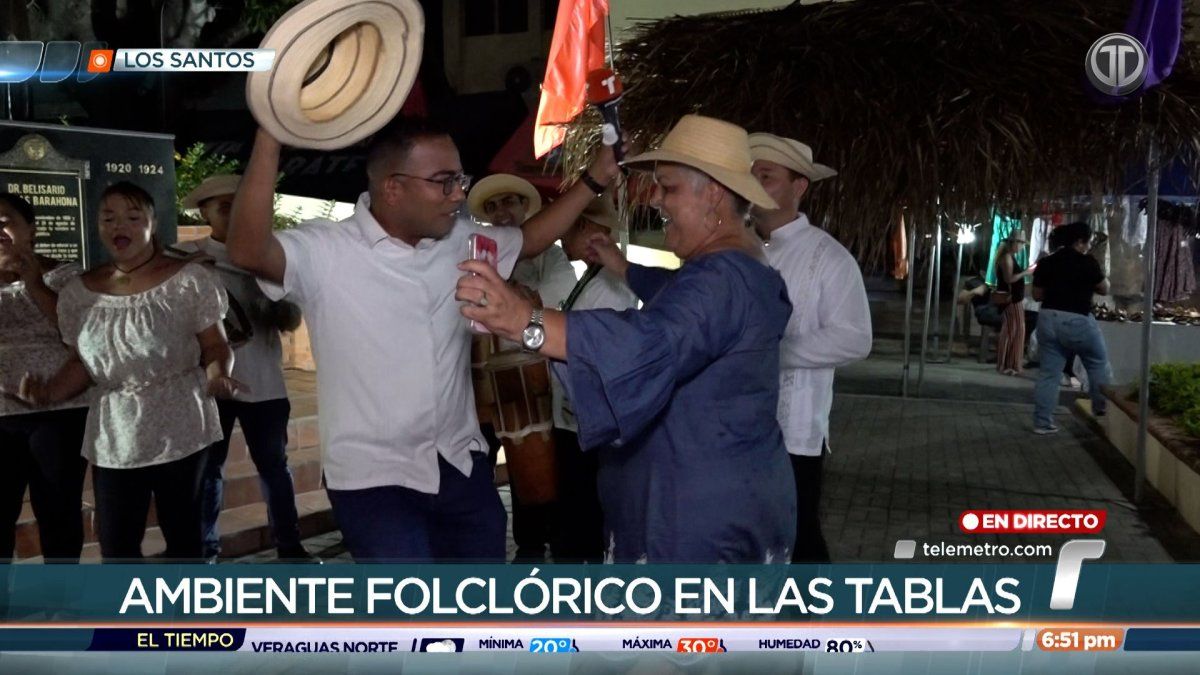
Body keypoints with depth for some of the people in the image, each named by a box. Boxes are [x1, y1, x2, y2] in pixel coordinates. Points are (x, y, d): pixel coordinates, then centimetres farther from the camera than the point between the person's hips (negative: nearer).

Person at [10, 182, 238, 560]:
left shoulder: (188, 280, -6)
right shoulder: (78, 293, 5)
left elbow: (215, 346, -4)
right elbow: (82, 362, 12)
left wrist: (217, 375, -26)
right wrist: (51, 392, -7)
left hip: (179, 431, -3)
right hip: (114, 437, 3)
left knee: (182, 535, 8)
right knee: (115, 547, 7)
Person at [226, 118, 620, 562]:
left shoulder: (460, 241, 3)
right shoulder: (326, 252, -16)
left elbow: (530, 239, 19)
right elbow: (247, 250, -34)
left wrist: (594, 178, 10)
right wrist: (270, 131, -43)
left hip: (460, 465, 6)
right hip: (374, 477, -6)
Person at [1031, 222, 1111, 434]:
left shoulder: (1046, 262, 6)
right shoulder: (1087, 262, -7)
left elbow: (1037, 294, 11)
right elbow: (1104, 289, 3)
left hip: (1048, 319, 5)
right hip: (1077, 321, -5)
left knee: (1048, 372, 6)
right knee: (1098, 363, 19)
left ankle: (1042, 422, 5)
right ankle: (1101, 407, 26)